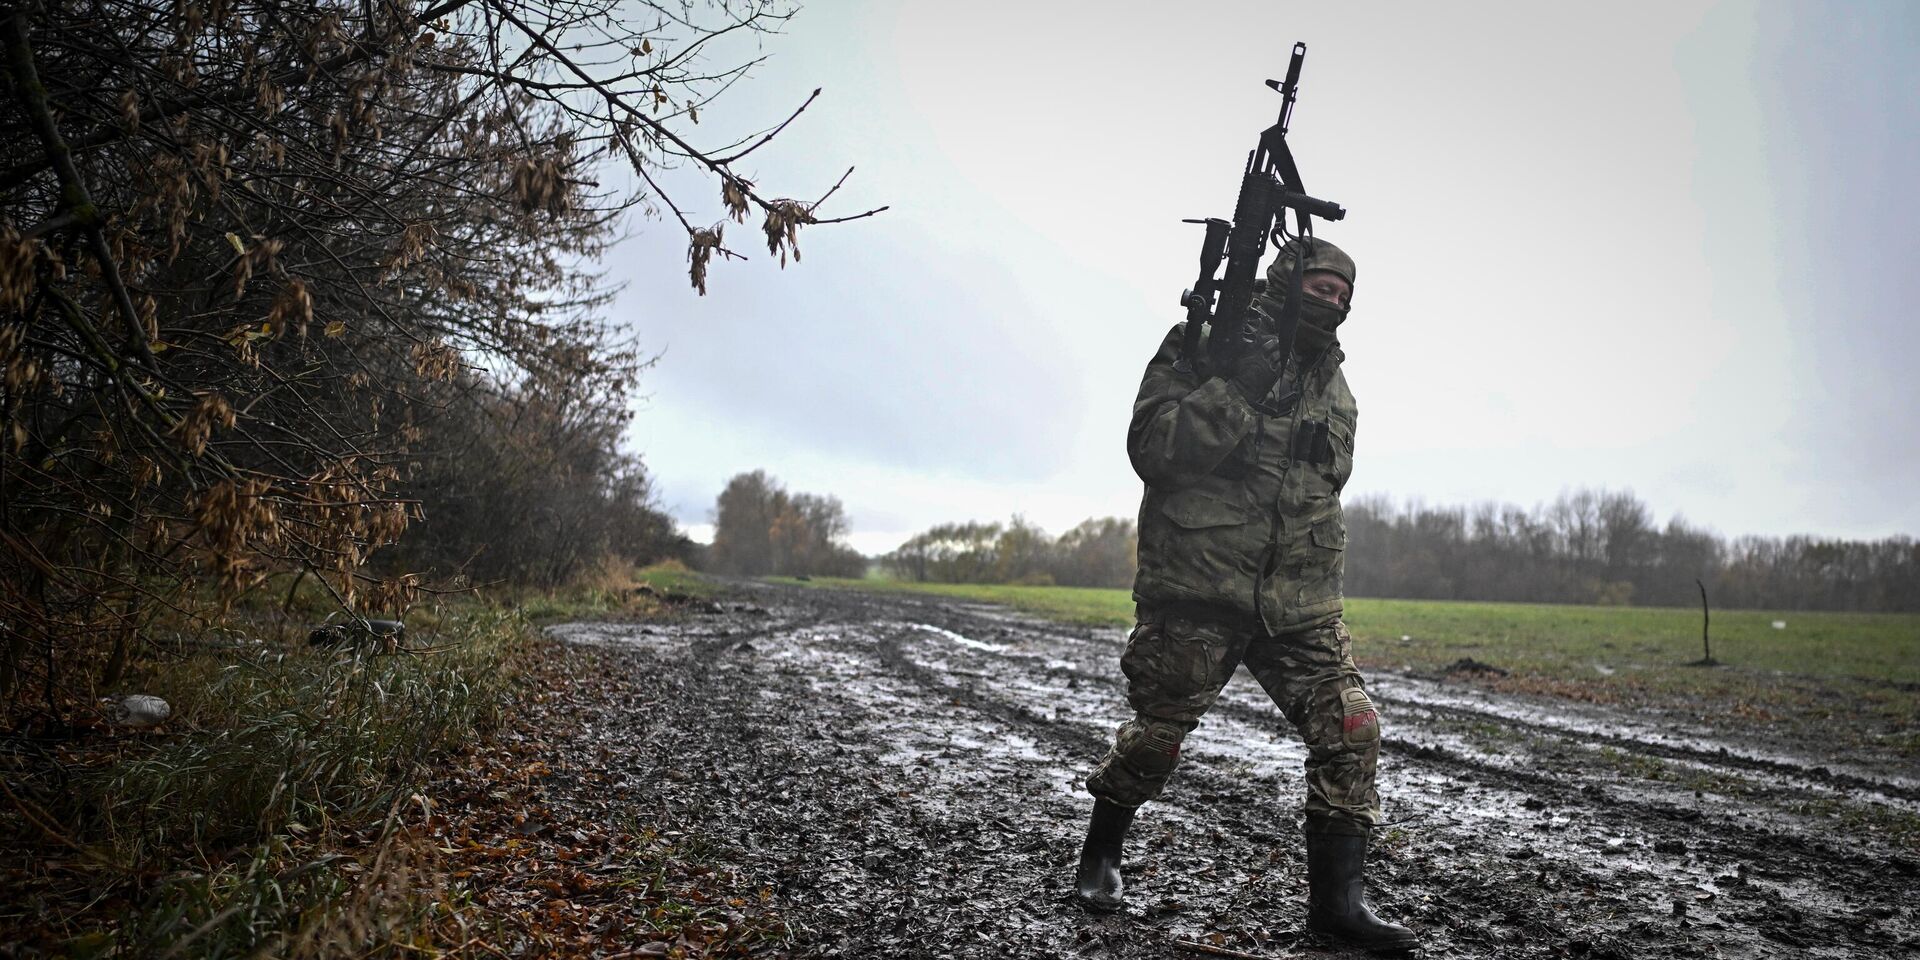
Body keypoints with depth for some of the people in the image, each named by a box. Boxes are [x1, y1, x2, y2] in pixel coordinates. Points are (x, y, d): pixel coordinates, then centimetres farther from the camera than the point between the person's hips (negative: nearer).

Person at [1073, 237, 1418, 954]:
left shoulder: (1332, 383, 16)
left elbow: (1329, 473, 11)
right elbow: (1149, 447, -13)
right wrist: (1239, 387, -21)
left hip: (1298, 604, 5)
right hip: (1195, 591, -5)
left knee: (1351, 732, -4)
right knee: (1156, 735, 4)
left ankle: (1336, 900, 9)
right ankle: (1101, 854, 30)